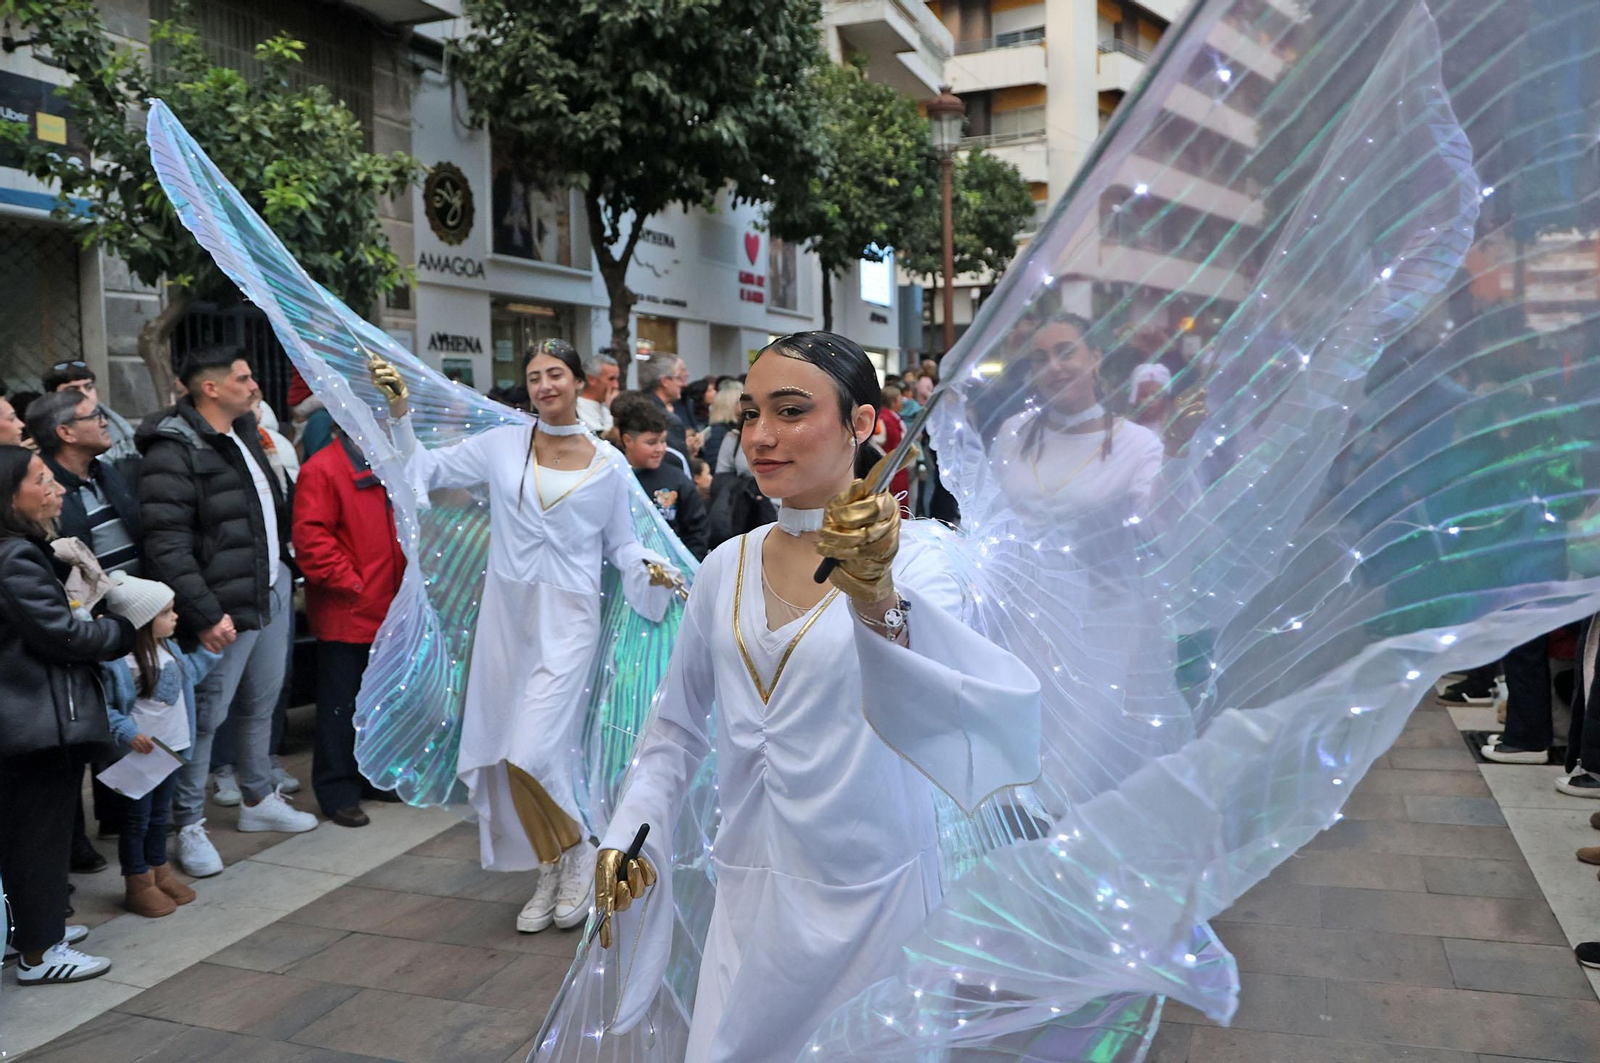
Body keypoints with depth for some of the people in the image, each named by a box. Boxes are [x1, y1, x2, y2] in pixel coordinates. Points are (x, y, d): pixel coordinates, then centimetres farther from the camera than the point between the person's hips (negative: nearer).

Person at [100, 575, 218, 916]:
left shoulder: (168, 648, 2)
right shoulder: (117, 663, -24)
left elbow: (188, 674, 19)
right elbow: (104, 708, -21)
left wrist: (210, 650, 14)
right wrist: (127, 733, -31)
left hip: (171, 747, 8)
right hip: (140, 753, -8)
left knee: (160, 814, 21)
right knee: (137, 818, 7)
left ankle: (159, 871, 35)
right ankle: (138, 885, 19)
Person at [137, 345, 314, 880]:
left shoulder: (244, 430, 11)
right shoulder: (174, 451, -17)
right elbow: (167, 544, -22)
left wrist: (281, 559, 15)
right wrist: (204, 614, -23)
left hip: (272, 590, 9)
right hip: (226, 606, -9)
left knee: (262, 703, 19)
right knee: (207, 714, 0)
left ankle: (259, 799, 35)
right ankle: (189, 824, 14)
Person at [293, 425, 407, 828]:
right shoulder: (322, 470, -13)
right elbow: (311, 539, -18)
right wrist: (350, 583, -16)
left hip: (386, 610, 8)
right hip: (345, 613, -8)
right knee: (342, 704, 2)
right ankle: (337, 792, 13)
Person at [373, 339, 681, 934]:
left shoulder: (607, 468, 2)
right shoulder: (502, 446, 4)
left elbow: (622, 544, 10)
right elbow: (427, 469, 11)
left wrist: (651, 571, -9)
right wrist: (400, 411, 1)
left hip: (568, 617, -3)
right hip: (506, 612, 3)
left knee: (530, 752, -14)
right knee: (503, 752, 7)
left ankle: (576, 851, 13)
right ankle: (550, 873, 26)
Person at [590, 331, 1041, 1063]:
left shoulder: (908, 569, -14)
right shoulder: (726, 567, 0)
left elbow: (1005, 711, -34)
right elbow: (678, 726, 11)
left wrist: (881, 606, -50)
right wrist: (629, 833, -3)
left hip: (865, 895, -4)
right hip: (746, 889, 4)